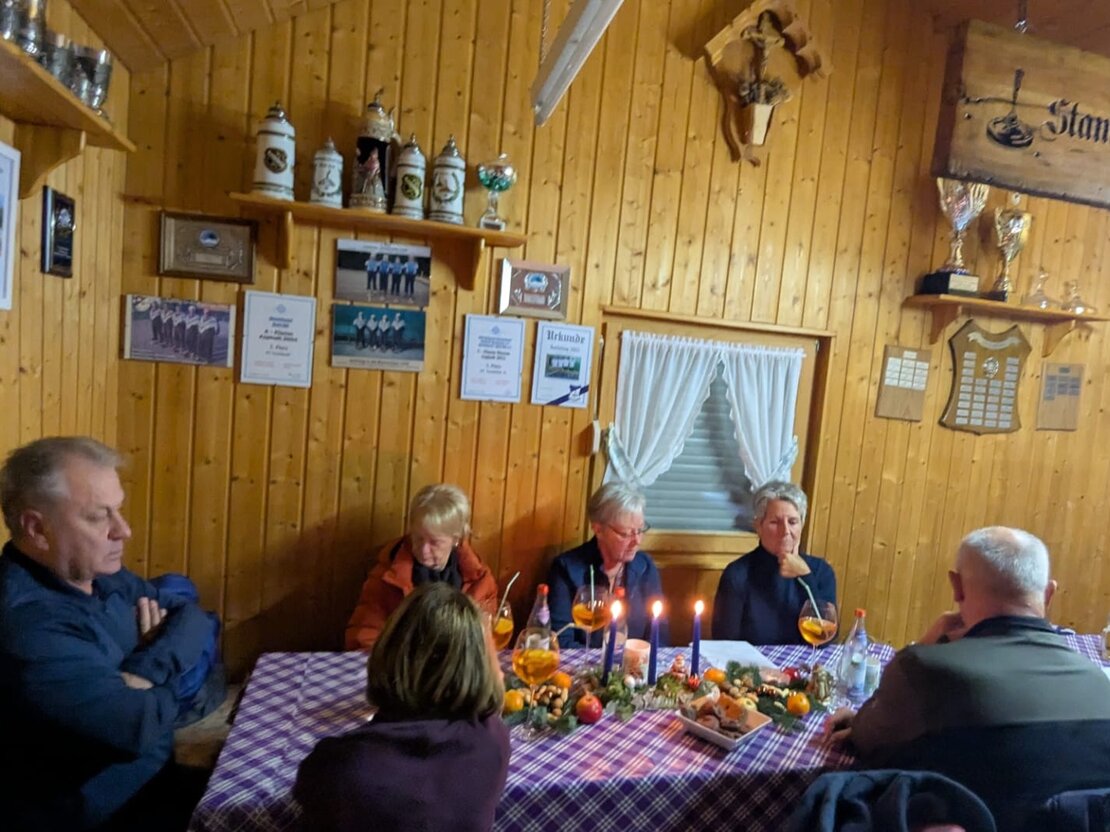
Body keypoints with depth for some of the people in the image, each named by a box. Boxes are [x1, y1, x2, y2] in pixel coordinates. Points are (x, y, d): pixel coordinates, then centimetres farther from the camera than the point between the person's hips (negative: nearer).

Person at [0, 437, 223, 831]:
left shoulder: (102, 573, 0)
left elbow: (196, 618, 4)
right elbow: (137, 726, -31)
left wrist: (147, 669, -15)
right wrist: (162, 674, -10)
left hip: (154, 777, 7)